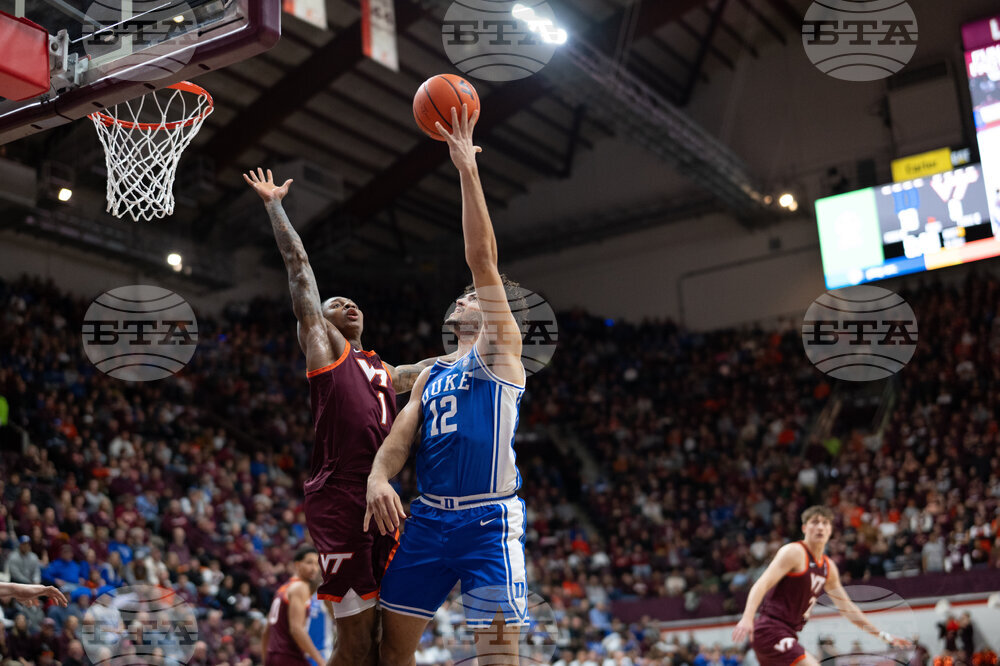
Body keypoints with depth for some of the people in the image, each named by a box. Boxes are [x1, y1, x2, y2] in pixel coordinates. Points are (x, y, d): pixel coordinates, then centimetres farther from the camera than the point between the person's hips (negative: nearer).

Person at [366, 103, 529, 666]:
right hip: (429, 518, 6)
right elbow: (400, 439, 12)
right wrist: (379, 478, -11)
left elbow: (483, 259, -3)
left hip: (489, 521, -6)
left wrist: (467, 169, -6)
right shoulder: (432, 375, 23)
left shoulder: (501, 351, 5)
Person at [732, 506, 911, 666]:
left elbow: (847, 608, 25)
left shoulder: (829, 567, 16)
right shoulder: (794, 552, -10)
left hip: (788, 634, 10)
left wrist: (883, 635, 24)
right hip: (771, 631, -10)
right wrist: (747, 618, -37)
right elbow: (762, 584, -21)